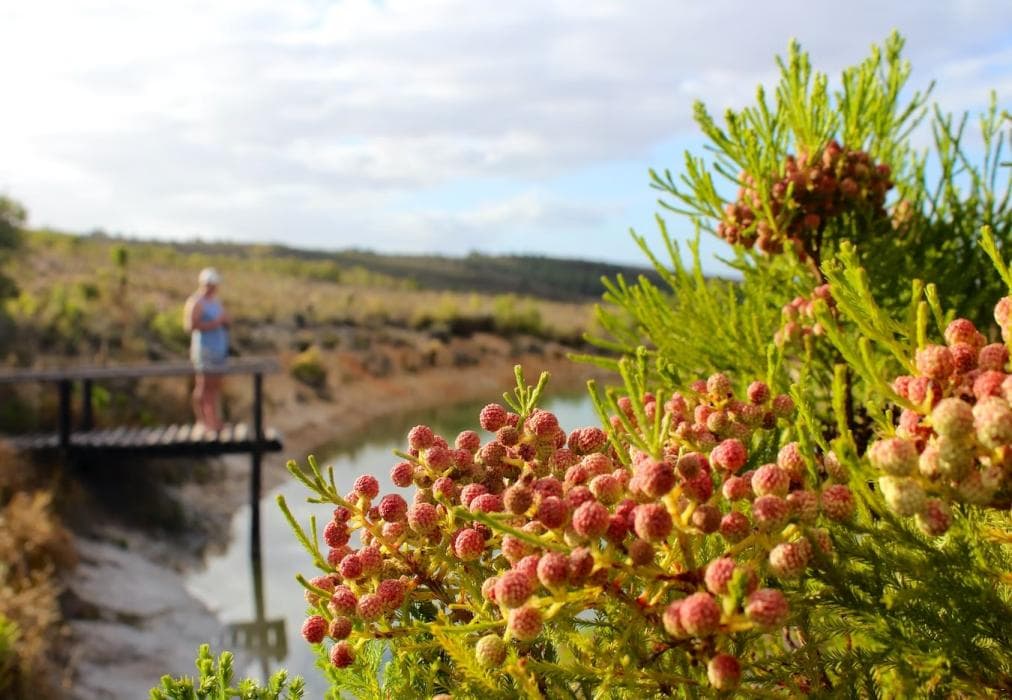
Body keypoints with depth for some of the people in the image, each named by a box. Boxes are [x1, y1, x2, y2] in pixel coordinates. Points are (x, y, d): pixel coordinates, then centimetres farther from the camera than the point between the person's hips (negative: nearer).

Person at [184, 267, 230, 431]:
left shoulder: (216, 301, 16)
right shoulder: (196, 302, -10)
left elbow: (225, 322, 22)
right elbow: (192, 325, -21)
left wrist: (224, 320, -1)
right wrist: (214, 324, -18)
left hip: (219, 347, 8)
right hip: (204, 348, -8)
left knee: (215, 385, 10)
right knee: (204, 384, -5)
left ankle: (213, 418, 17)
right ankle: (201, 419, 1)